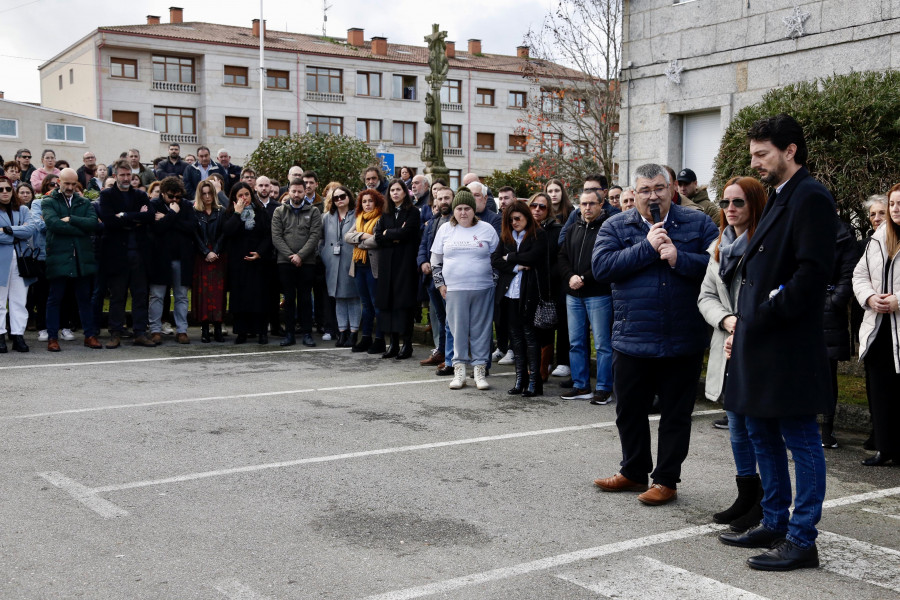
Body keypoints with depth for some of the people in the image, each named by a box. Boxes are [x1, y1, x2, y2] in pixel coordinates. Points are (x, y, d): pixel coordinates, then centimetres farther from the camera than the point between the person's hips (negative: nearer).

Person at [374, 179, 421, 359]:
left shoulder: (412, 212, 1)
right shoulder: (386, 214, 16)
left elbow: (405, 233, -13)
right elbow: (378, 237, 5)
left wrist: (388, 233, -1)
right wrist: (396, 237, -9)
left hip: (405, 262, -5)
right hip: (387, 263, 5)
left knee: (404, 302, -6)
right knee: (388, 302, 2)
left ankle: (407, 343, -1)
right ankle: (394, 343, 8)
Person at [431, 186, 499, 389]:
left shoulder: (487, 229, 4)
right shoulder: (445, 230, 8)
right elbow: (436, 259, 13)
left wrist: (494, 281, 1)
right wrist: (440, 283, 6)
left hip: (482, 289, -1)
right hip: (454, 289, 1)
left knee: (481, 330, 2)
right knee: (458, 330, 3)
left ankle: (480, 370, 8)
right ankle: (459, 371, 11)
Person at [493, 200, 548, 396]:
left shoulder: (538, 235, 0)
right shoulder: (505, 237, 14)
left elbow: (532, 257, -15)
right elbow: (495, 260, 3)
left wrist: (510, 257, -4)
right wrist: (516, 266, -10)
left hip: (529, 293, -5)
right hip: (509, 292, 5)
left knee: (529, 334, -2)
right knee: (515, 335, 7)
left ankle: (534, 380, 2)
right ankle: (520, 378, 14)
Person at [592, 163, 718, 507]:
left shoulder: (698, 224, 3)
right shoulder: (615, 227, 4)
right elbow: (601, 267, -11)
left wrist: (679, 259, -19)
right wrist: (647, 248, -14)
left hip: (683, 342, -1)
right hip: (632, 339, 1)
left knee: (676, 414, 8)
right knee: (629, 412, 14)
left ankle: (666, 479, 21)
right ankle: (634, 472, 32)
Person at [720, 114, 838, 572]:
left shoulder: (810, 198, -12)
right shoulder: (778, 199, 18)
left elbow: (812, 271, -21)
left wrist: (769, 313, -18)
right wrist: (742, 325, 12)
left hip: (788, 345, -10)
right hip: (759, 342, 10)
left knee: (800, 439, -1)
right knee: (763, 435, 17)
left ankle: (801, 539, 7)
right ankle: (774, 524, 29)